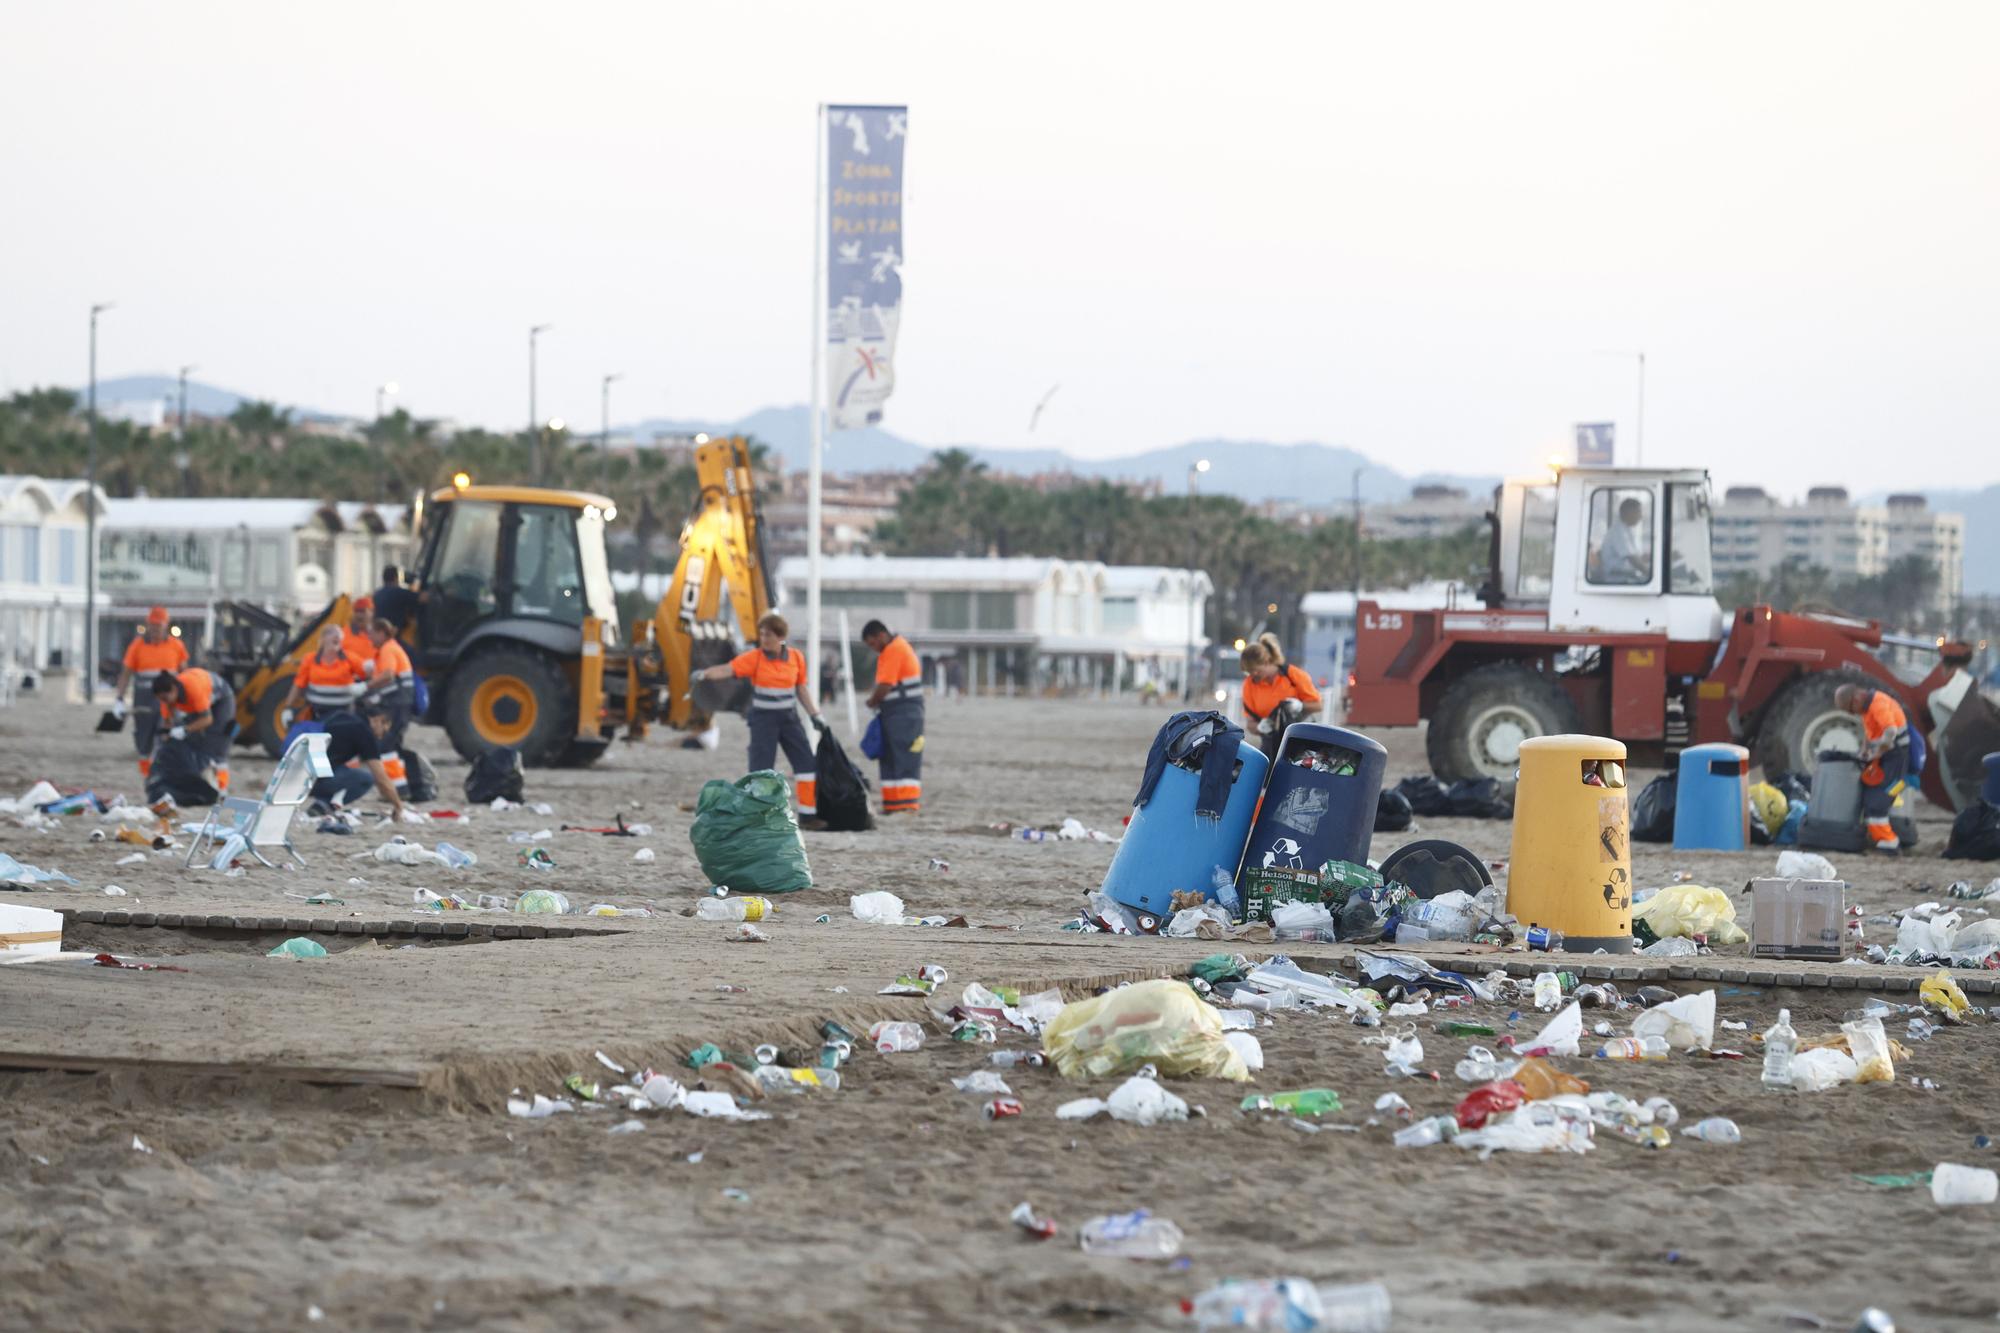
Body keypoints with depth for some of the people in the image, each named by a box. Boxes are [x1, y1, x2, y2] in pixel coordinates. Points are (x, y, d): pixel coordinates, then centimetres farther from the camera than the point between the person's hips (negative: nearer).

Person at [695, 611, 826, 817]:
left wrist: (814, 715, 10)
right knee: (761, 767, -8)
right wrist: (704, 674, -42)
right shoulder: (754, 658, -11)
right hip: (763, 719, -4)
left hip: (789, 718, 4)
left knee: (806, 763, 4)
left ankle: (808, 815, 15)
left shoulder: (796, 657, 0)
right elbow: (727, 670, -24)